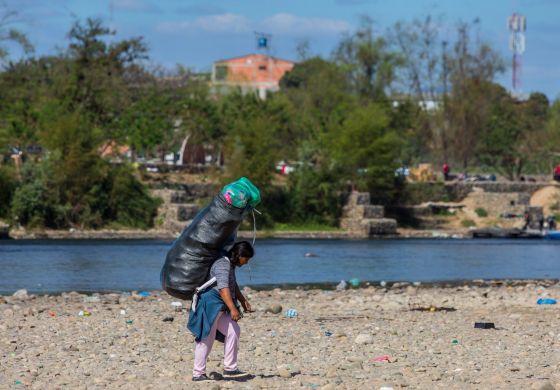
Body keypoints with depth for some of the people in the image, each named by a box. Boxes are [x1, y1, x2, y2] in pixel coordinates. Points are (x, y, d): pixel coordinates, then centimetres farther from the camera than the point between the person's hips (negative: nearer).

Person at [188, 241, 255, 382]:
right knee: (206, 339, -8)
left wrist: (243, 301, 35)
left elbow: (233, 286, 33)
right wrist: (233, 309, -38)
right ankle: (198, 374, -5)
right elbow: (223, 288, -30)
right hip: (209, 304, -10)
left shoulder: (230, 265, 17)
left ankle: (230, 369, 5)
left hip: (218, 308, 10)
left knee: (233, 331, 4)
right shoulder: (223, 265, -17)